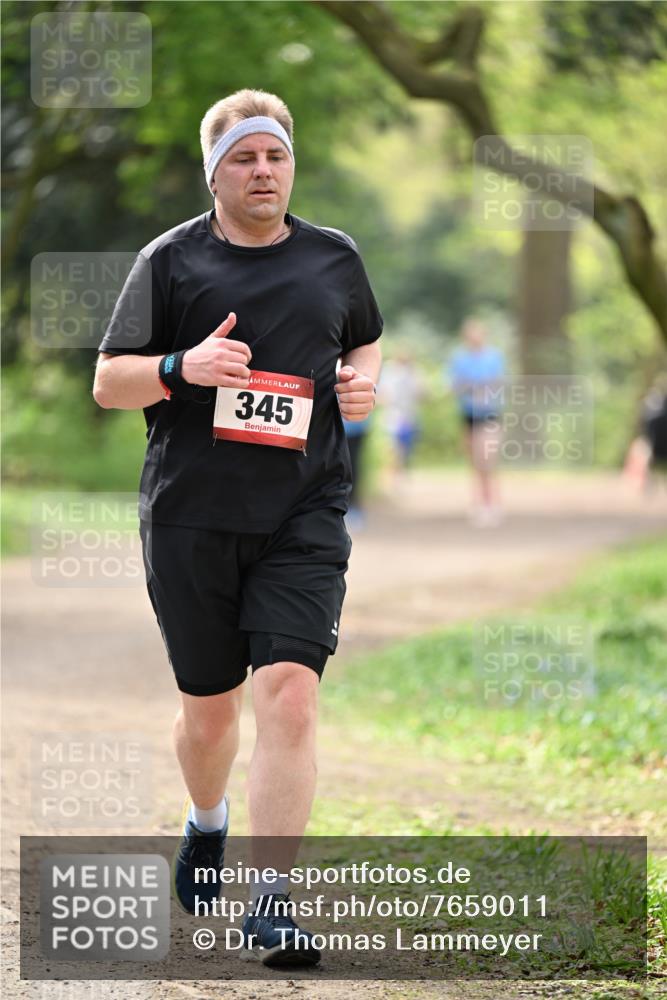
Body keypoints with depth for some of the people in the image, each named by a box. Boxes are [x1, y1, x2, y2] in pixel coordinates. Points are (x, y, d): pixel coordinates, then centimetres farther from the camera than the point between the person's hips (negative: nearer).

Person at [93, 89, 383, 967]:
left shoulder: (335, 258, 10)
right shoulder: (171, 260, 2)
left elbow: (365, 342, 28)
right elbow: (108, 383, 2)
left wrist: (364, 382, 4)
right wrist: (183, 367, -17)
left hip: (304, 517, 1)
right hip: (190, 516, 0)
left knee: (290, 692, -16)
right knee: (209, 706, 11)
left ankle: (271, 900, -15)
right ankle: (207, 824, 44)